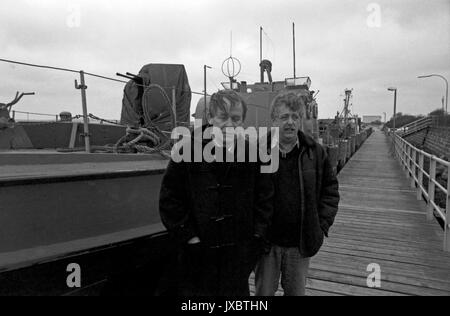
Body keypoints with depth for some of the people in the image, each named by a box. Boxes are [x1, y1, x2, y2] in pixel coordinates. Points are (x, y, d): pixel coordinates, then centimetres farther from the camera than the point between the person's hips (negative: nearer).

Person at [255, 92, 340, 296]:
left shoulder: (315, 152, -1)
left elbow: (330, 189, 8)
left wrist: (323, 224, 1)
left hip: (302, 243, 2)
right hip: (267, 240, -2)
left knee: (296, 291, 20)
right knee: (264, 292, 15)